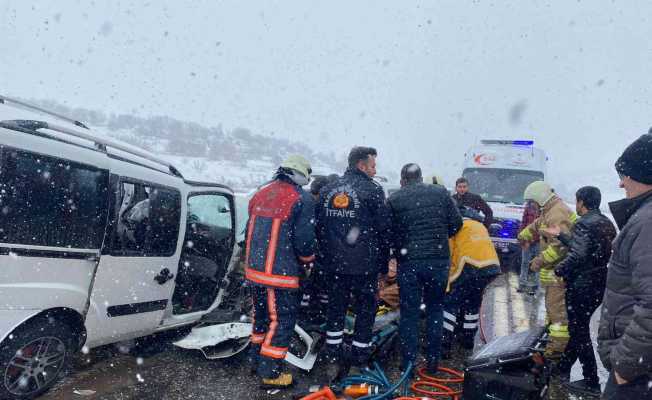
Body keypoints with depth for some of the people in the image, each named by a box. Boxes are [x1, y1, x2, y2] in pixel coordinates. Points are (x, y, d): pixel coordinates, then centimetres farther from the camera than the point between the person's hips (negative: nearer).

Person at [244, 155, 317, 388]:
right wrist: (308, 260, 5)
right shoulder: (302, 200, -12)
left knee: (261, 315, 22)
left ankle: (257, 359, 36)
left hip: (254, 270, 7)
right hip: (280, 274, -7)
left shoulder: (260, 195, 10)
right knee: (282, 321, 5)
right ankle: (270, 373, 10)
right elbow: (304, 240, -16)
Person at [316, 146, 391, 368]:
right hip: (365, 264, -5)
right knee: (365, 308, 10)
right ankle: (359, 354, 17)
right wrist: (384, 262, 1)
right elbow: (383, 228, -7)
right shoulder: (372, 190, -7)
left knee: (335, 306, 16)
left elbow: (319, 227, 12)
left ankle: (332, 353, 24)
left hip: (334, 263, 5)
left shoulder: (327, 190, 8)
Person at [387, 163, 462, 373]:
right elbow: (456, 223, 5)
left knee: (409, 314, 9)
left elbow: (389, 234, 0)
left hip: (409, 262, -2)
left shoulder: (394, 199, -1)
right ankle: (433, 361, 24)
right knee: (435, 310, 17)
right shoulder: (441, 192, 4)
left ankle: (408, 363, 14)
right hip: (439, 260, 2)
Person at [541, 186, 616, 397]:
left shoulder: (583, 224, -18)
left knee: (579, 332, 2)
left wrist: (559, 270, -12)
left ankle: (591, 383, 10)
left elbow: (577, 256, -27)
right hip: (598, 284, 9)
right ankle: (563, 368, 30)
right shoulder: (606, 223, 9)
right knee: (578, 328, 18)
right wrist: (559, 235, 16)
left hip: (581, 285, -9)